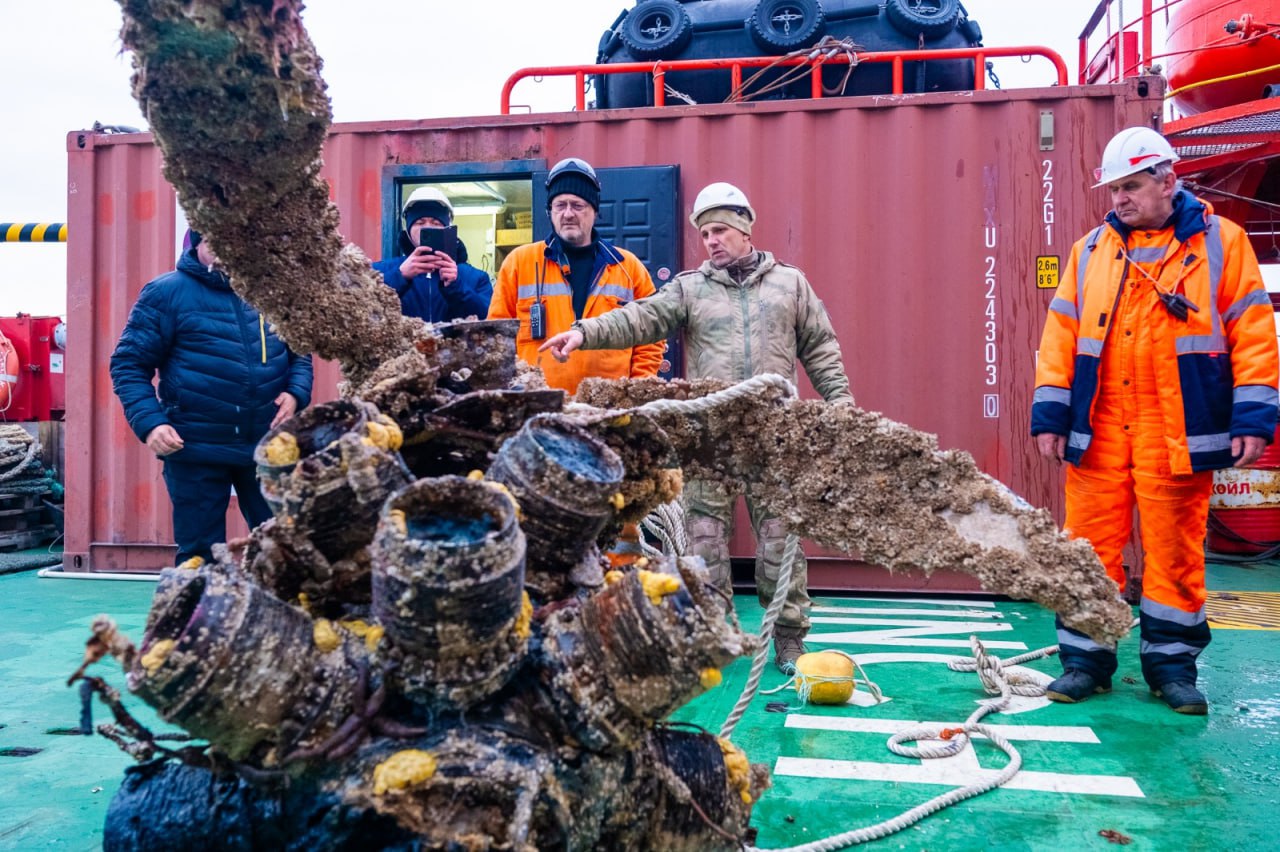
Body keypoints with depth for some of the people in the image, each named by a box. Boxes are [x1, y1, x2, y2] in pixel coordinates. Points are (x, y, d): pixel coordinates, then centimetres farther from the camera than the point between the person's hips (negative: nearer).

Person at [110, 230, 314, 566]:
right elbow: (129, 363, -2)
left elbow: (300, 352, 17)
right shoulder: (166, 292, -3)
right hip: (195, 450, -3)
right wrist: (149, 422, -16)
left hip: (268, 446, 3)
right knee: (200, 555, 8)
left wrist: (296, 392, -3)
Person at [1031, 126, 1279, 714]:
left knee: (1175, 549, 5)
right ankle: (1085, 660, 15)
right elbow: (1061, 335, 9)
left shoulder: (1220, 242, 4)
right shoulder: (1091, 251, 11)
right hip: (1097, 429, 2)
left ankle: (1172, 663, 20)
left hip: (1179, 431, -2)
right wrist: (1049, 413, 2)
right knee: (1090, 544, 4)